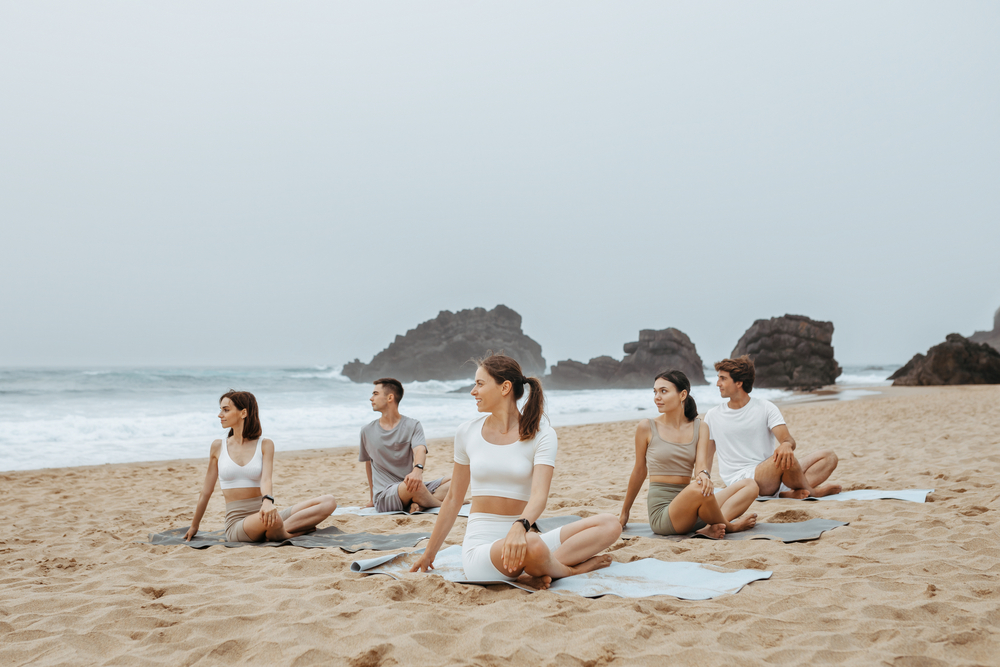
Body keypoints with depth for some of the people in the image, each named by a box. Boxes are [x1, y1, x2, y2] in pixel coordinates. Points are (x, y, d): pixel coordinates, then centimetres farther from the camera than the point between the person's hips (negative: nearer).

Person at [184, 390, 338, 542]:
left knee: (329, 502, -15)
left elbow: (265, 479, -12)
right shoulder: (218, 447, 5)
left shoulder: (265, 444, 3)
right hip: (236, 523, -2)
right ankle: (299, 529, -12)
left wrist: (268, 500, -35)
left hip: (260, 517, 2)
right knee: (273, 520, -40)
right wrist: (194, 526, 21)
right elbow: (206, 491, 14)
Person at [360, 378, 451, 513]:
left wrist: (418, 469, -38)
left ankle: (417, 504, -28)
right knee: (412, 487, -35)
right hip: (383, 496, -2)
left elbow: (420, 450, -15)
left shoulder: (412, 425, 3)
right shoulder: (367, 432, 9)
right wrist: (371, 496, 25)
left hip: (409, 491, 3)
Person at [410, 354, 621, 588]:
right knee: (532, 545, -37)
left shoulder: (541, 435, 0)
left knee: (610, 525, -14)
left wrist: (520, 526, -38)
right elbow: (453, 499, 15)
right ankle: (573, 568, -6)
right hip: (480, 549, -1)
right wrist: (429, 553, 20)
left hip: (518, 539, 2)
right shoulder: (468, 433, 6)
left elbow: (539, 494, -16)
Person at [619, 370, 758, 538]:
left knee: (750, 485, -7)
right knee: (698, 489, -36)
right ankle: (729, 526, -9)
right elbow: (639, 472, 7)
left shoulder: (700, 428, 9)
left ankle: (711, 527, -26)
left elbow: (701, 463, -6)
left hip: (688, 508, 5)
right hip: (661, 512, -5)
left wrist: (704, 474, -32)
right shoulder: (647, 427, -1)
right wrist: (624, 514, 14)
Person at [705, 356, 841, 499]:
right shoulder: (712, 416, 7)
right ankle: (811, 491, -7)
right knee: (780, 459, -33)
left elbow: (788, 439, -6)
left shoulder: (766, 408, 6)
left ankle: (791, 493, -31)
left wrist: (787, 444, -30)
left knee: (829, 456, -8)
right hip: (740, 480, -4)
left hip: (771, 474, 4)